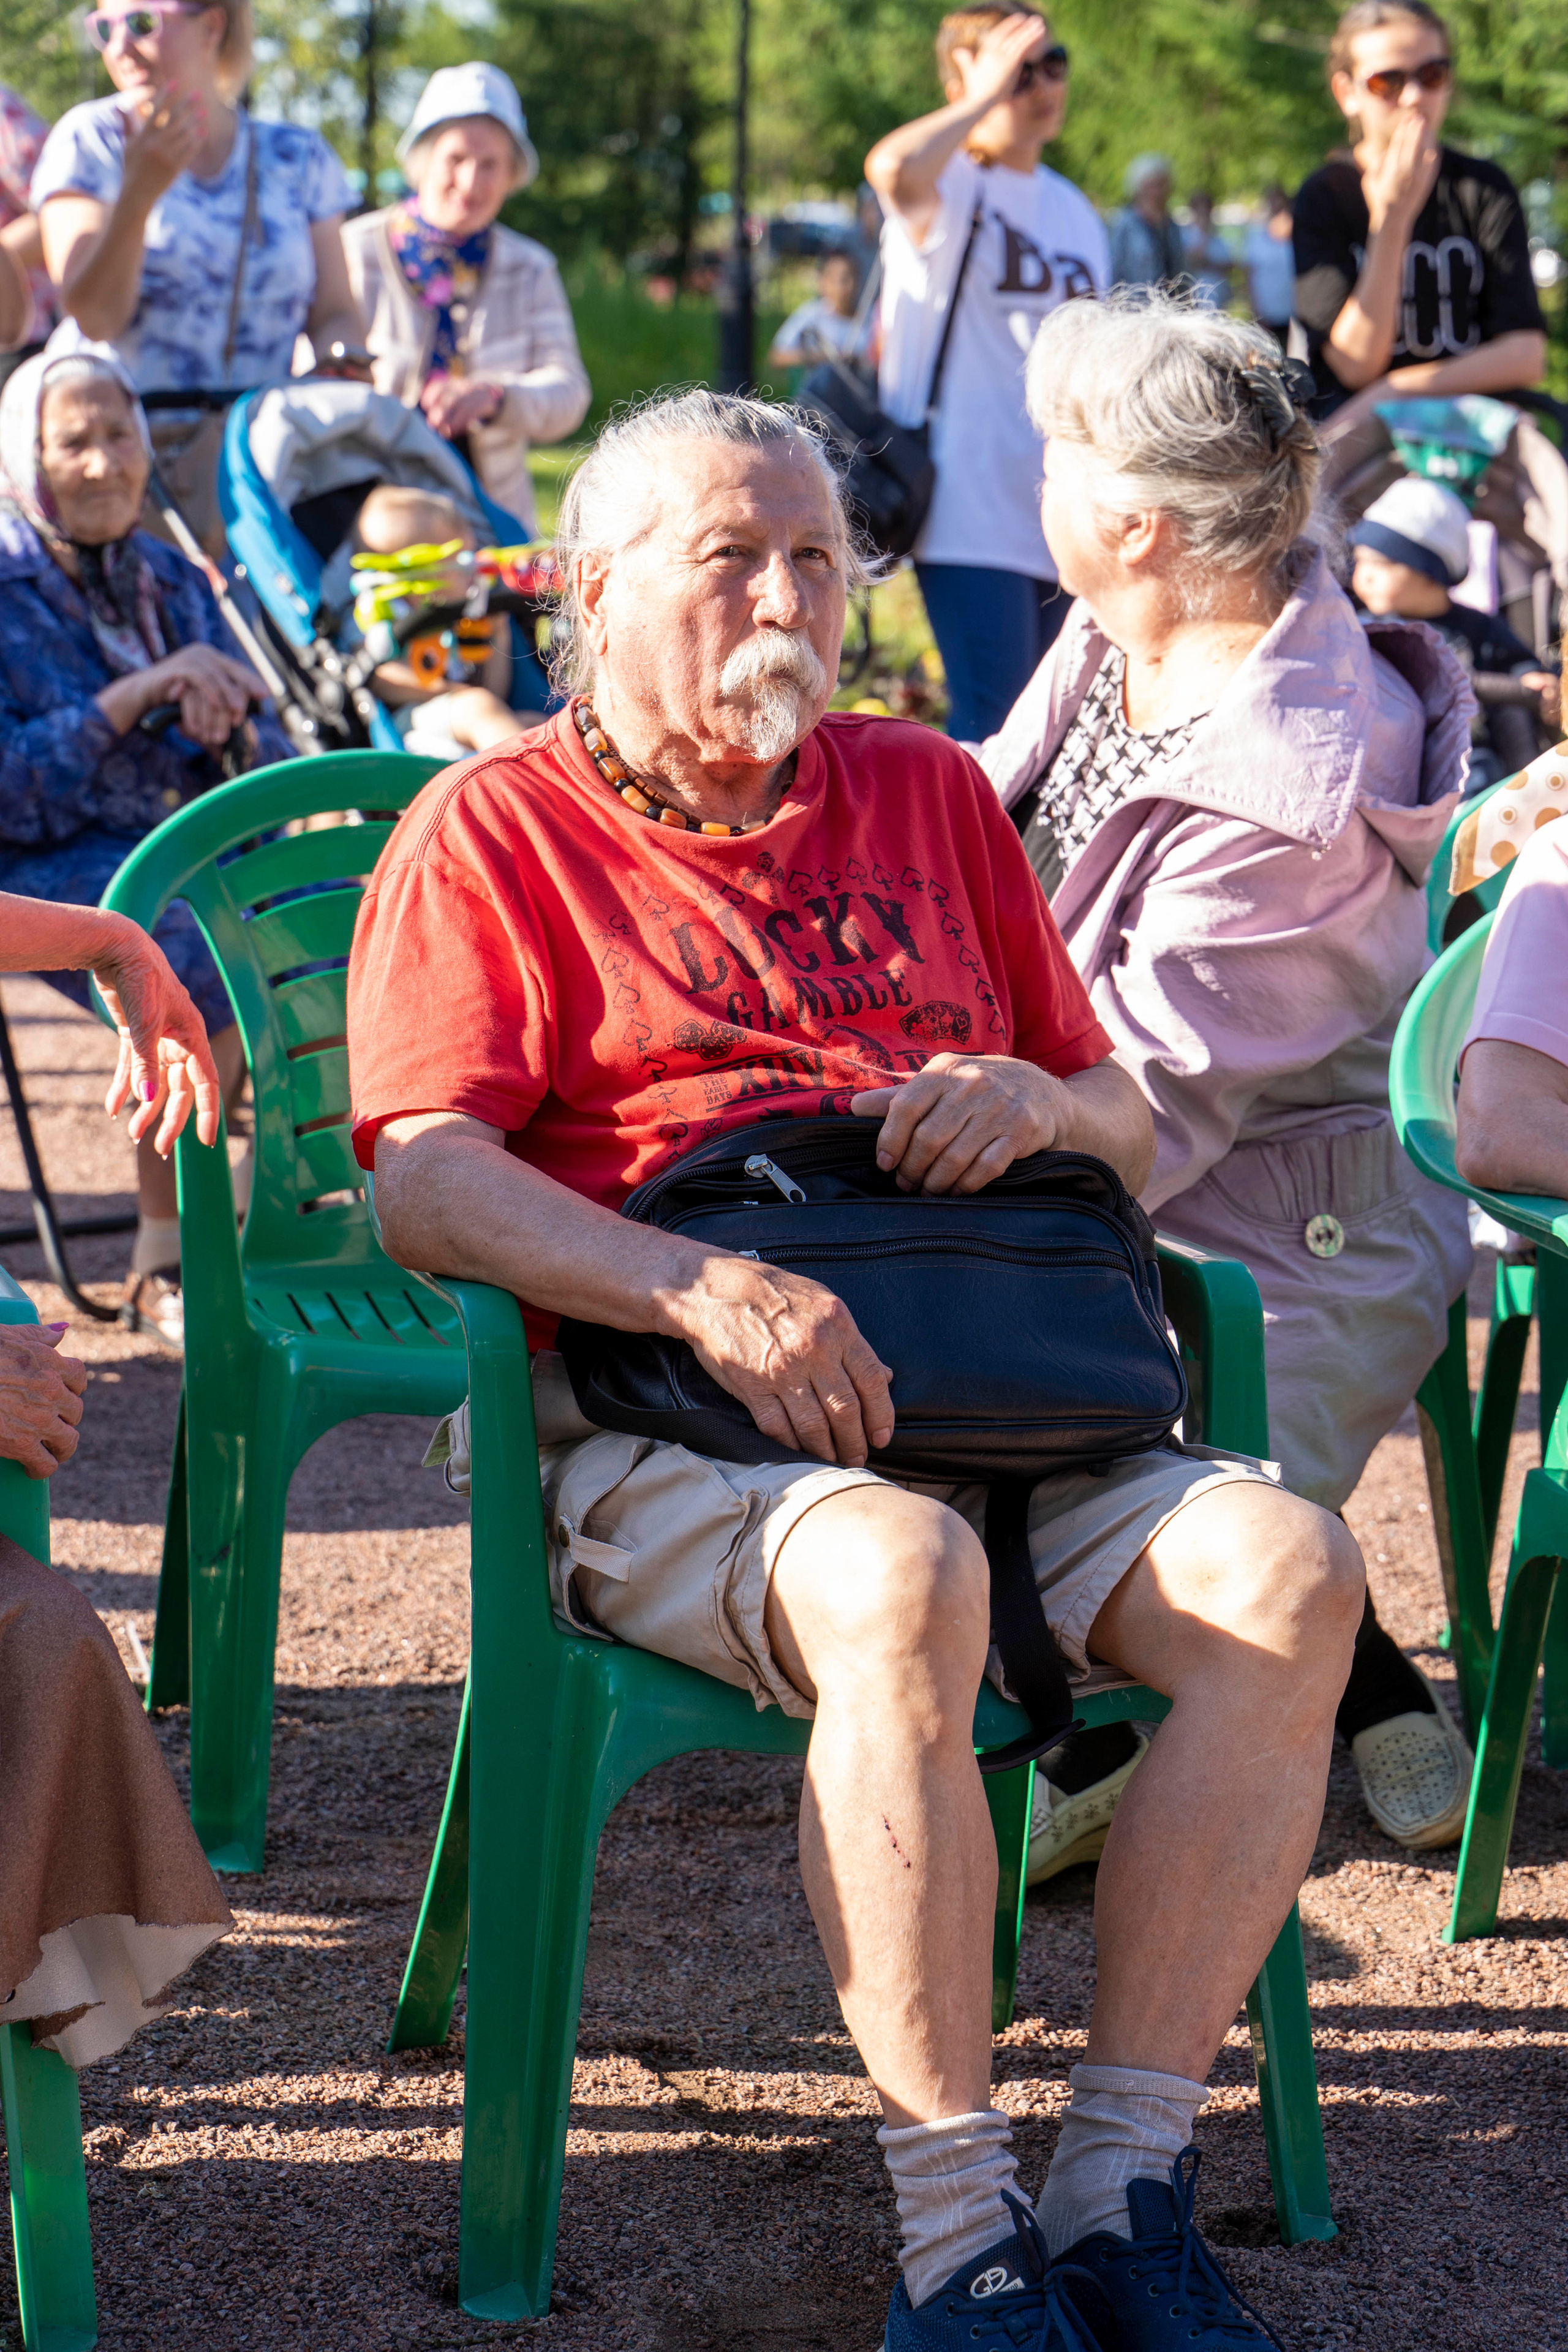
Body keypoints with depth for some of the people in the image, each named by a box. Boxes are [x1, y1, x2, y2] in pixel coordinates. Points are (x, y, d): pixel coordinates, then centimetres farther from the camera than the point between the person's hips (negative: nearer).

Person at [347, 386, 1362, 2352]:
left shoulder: (928, 795, 24)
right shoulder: (491, 831, 9)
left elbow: (1124, 1124, 25)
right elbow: (426, 1180, -5)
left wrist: (1039, 1101, -1)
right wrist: (704, 1292, -22)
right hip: (667, 1431, -4)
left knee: (1285, 1569, -24)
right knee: (898, 1582, -37)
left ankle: (1121, 2176, -16)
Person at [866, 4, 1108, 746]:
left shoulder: (1074, 211, 17)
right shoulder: (949, 184, -6)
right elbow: (892, 169, -33)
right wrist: (981, 101, -20)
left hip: (1061, 519, 7)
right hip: (971, 514, -7)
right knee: (992, 731, -12)